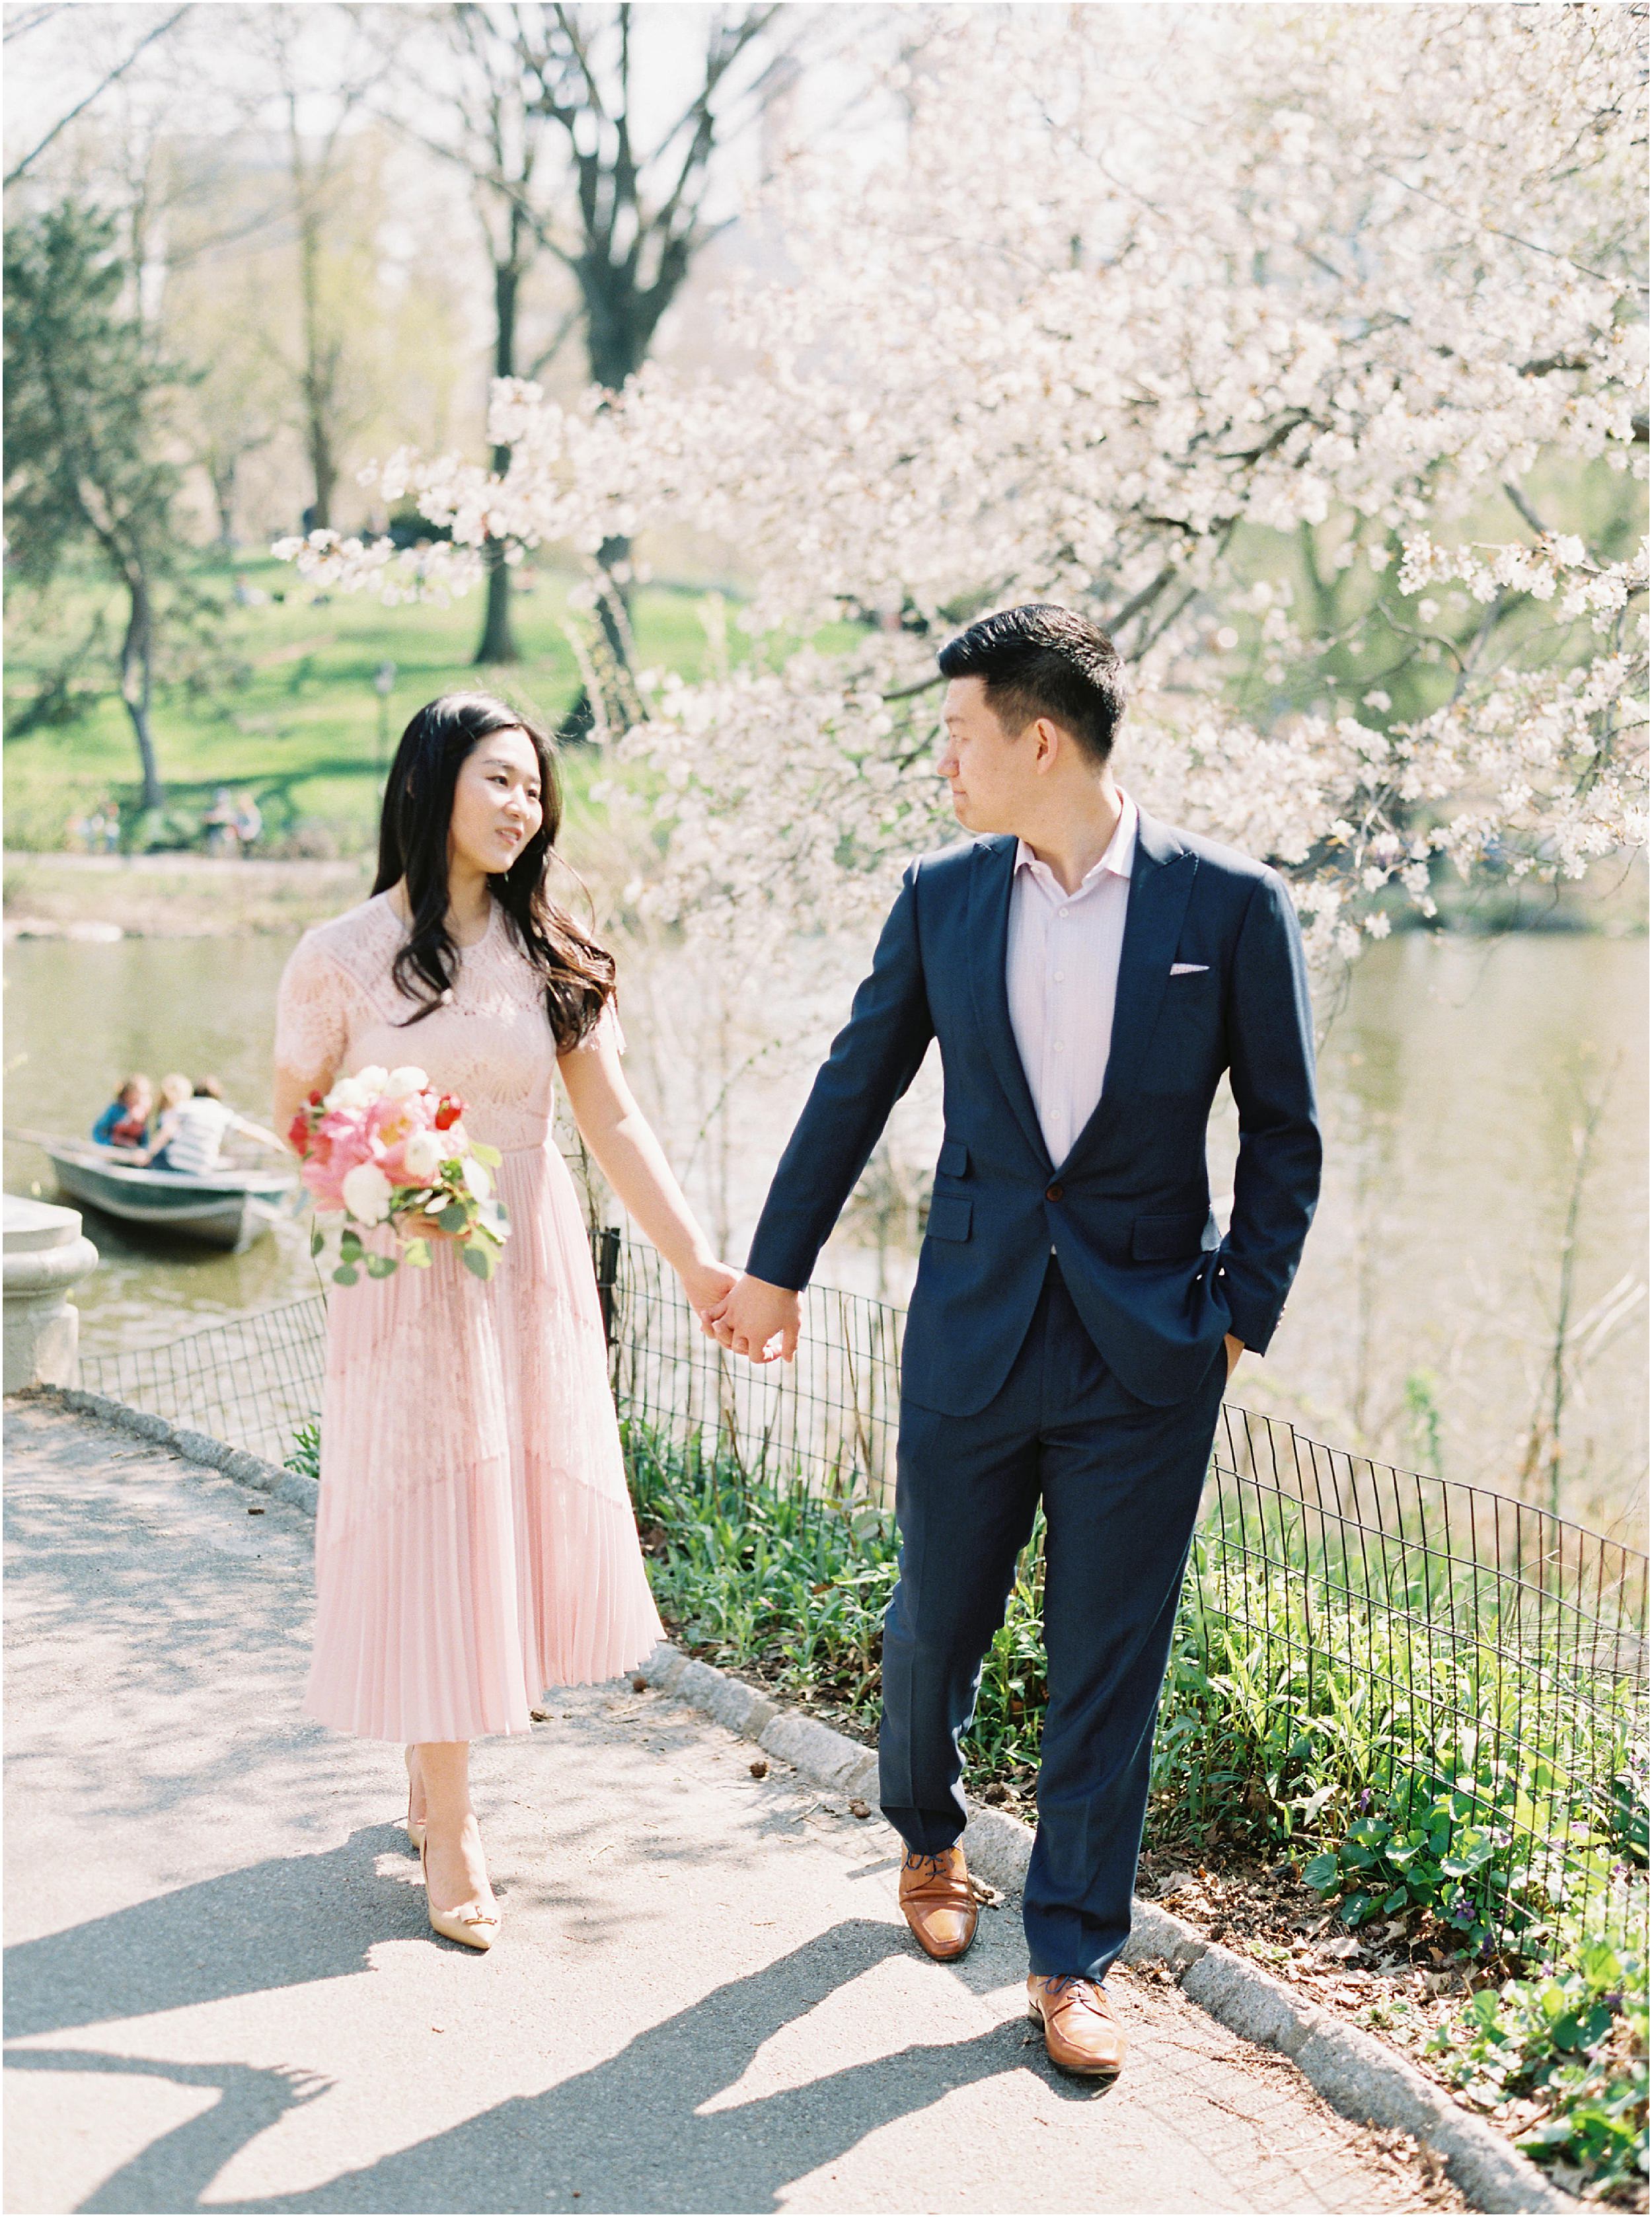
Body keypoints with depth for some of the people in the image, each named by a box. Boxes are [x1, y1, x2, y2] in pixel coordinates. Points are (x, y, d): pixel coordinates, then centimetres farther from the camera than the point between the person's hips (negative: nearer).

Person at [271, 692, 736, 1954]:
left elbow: (612, 1119, 0)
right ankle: (451, 1832, 13)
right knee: (425, 1529, 1)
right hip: (405, 1279, -3)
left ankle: (433, 1771, 29)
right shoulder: (343, 958, -6)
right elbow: (295, 1124, 2)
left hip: (534, 1274, 3)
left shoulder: (553, 959, 2)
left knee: (525, 1520, 7)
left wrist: (695, 1260, -7)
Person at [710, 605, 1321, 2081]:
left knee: (1109, 1667, 6)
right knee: (935, 1625, 14)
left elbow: (1283, 1133, 1)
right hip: (971, 1336, 2)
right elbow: (856, 1090, 11)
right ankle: (928, 1840, 44)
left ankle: (1074, 1958, 22)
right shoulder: (941, 900, 2)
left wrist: (1241, 1316, -3)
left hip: (1146, 1355, -2)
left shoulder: (1231, 905, -6)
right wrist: (775, 1268, 16)